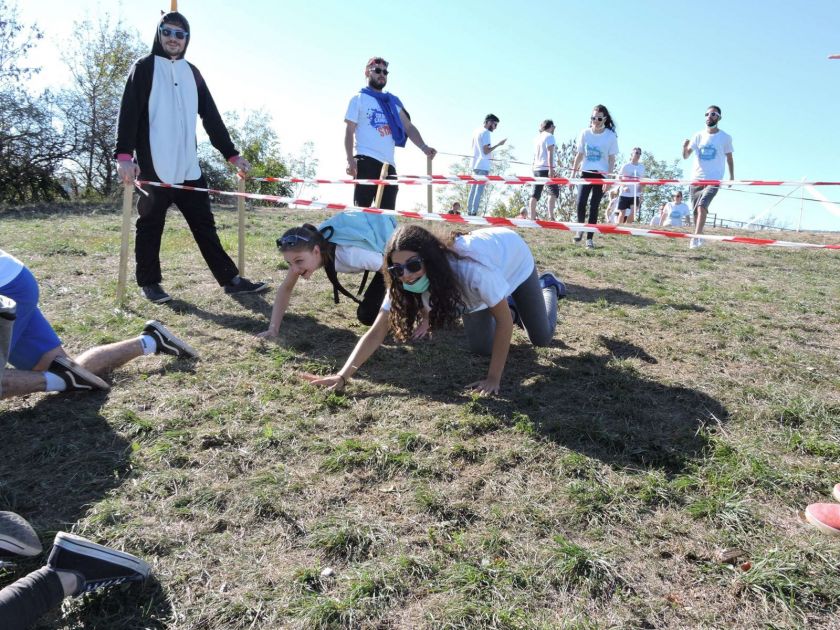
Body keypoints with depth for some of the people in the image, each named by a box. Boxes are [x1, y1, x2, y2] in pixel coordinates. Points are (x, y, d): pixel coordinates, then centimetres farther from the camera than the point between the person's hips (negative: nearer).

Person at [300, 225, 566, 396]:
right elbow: (377, 332, -34)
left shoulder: (471, 269, -47)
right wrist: (343, 375, -46)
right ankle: (497, 299, 28)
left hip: (512, 253, -3)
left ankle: (548, 286, 36)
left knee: (541, 337, 6)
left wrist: (494, 379, -34)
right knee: (481, 347, -2)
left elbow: (504, 321, -35)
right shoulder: (404, 282, -33)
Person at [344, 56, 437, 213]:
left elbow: (408, 127, 13)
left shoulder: (393, 101, 21)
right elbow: (349, 131, 2)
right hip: (366, 161, -5)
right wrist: (350, 159, -13)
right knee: (362, 208, -12)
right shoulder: (359, 99, 8)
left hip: (388, 164, 5)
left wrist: (424, 147, -5)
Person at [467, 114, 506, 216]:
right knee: (479, 190, -10)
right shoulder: (485, 132, -11)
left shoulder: (477, 131, 15)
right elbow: (486, 151, -17)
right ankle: (474, 213, -14)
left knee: (473, 189, 11)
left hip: (475, 165, 9)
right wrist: (498, 144, -15)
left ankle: (469, 212, 11)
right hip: (483, 166, -9)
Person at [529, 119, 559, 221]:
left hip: (536, 168, 8)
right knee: (554, 191, -10)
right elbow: (550, 153, -13)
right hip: (546, 168, -8)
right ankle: (550, 216, -23)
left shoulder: (537, 137, 19)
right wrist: (551, 169, -19)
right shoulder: (549, 136, -3)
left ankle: (532, 217, 4)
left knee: (535, 193, 6)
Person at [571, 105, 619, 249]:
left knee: (594, 206, 0)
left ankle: (589, 238, 7)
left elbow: (612, 159, -1)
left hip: (601, 175, -1)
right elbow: (580, 155, 9)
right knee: (580, 203, -12)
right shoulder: (585, 133, 1)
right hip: (586, 173, 1)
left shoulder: (611, 136, -4)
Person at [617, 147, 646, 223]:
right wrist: (624, 187, -19)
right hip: (624, 194, -2)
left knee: (633, 212, -13)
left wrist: (642, 187, -3)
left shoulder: (642, 167, 7)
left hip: (636, 195, 2)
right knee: (623, 213, 2)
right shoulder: (626, 166, -4)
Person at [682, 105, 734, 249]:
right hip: (696, 178, 3)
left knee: (702, 205, -24)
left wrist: (732, 176, 10)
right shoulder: (698, 136, 6)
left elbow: (729, 158, 12)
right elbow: (686, 156, 1)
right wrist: (685, 147, -19)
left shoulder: (725, 137, 2)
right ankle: (698, 237, 24)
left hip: (714, 180, -3)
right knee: (695, 210, 7)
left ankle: (696, 237, -30)